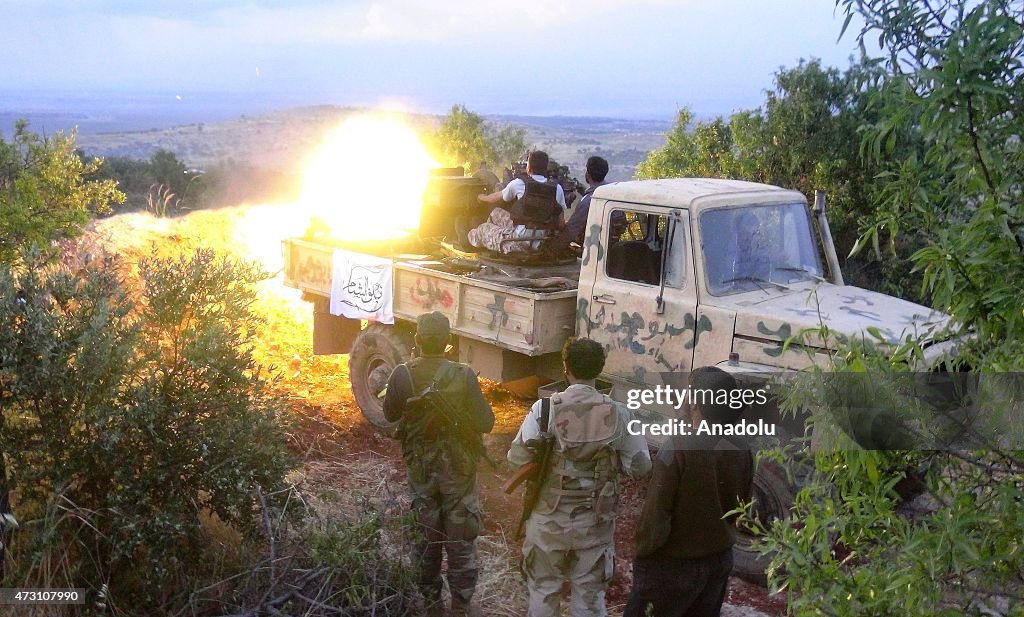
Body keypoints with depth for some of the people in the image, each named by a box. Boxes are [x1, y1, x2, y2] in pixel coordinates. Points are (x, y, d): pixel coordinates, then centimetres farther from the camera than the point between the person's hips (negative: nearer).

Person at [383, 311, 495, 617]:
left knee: (425, 538, 17)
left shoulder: (402, 375, -14)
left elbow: (389, 414, 2)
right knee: (460, 540, 12)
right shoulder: (463, 376, -19)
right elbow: (485, 423, -13)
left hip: (420, 468, 2)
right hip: (458, 468, -2)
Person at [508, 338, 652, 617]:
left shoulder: (545, 408, -15)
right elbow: (640, 467, -4)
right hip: (595, 523, 1)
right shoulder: (619, 414, -10)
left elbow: (517, 457, -13)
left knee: (543, 590, 18)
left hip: (549, 520, -1)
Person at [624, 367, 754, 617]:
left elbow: (656, 512, -20)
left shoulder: (678, 449, -24)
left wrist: (643, 553, -6)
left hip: (674, 565, -6)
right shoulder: (741, 453, -6)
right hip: (720, 561, 6)